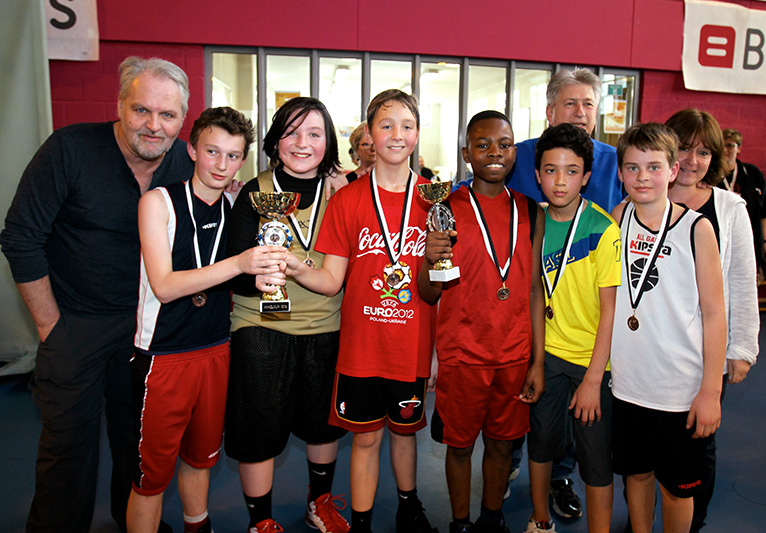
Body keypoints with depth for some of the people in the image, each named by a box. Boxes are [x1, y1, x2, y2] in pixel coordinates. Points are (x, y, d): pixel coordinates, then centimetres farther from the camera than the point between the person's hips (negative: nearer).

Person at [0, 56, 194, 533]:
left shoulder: (188, 165, -6)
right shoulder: (70, 150, -16)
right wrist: (49, 324, -9)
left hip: (146, 321, 3)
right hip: (74, 322, -3)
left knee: (139, 434, 16)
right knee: (68, 440, 6)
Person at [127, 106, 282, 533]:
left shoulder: (237, 206, 4)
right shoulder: (159, 201, -10)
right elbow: (164, 286, -19)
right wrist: (239, 264, -30)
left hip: (218, 350, 5)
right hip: (163, 354, -4)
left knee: (202, 456, 21)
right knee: (154, 470, 5)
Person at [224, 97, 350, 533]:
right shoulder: (255, 193, -3)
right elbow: (239, 278, -8)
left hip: (326, 327, 2)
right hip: (262, 327, -2)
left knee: (325, 422, 16)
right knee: (259, 431, 5)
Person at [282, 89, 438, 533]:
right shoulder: (347, 200, -4)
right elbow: (333, 280, -7)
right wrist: (298, 269, -25)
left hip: (413, 344, 1)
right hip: (361, 346, -1)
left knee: (406, 429, 18)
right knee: (366, 437, 10)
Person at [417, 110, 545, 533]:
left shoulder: (530, 212, 3)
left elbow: (534, 289, 5)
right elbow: (430, 296, -3)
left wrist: (537, 361, 4)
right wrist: (431, 262, -25)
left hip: (515, 353, 3)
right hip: (462, 352, -3)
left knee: (502, 443, 16)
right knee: (460, 444, 11)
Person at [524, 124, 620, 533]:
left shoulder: (604, 230, -15)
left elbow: (610, 310, -14)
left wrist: (593, 379, -15)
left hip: (592, 359, -4)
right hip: (546, 351, 4)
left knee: (595, 456, 5)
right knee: (541, 440, 17)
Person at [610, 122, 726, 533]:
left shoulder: (696, 228, -9)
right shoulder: (618, 218, 0)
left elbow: (714, 313, -6)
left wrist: (711, 391, -7)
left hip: (681, 387, -2)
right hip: (626, 380, 3)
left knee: (677, 486, 13)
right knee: (636, 472, 19)